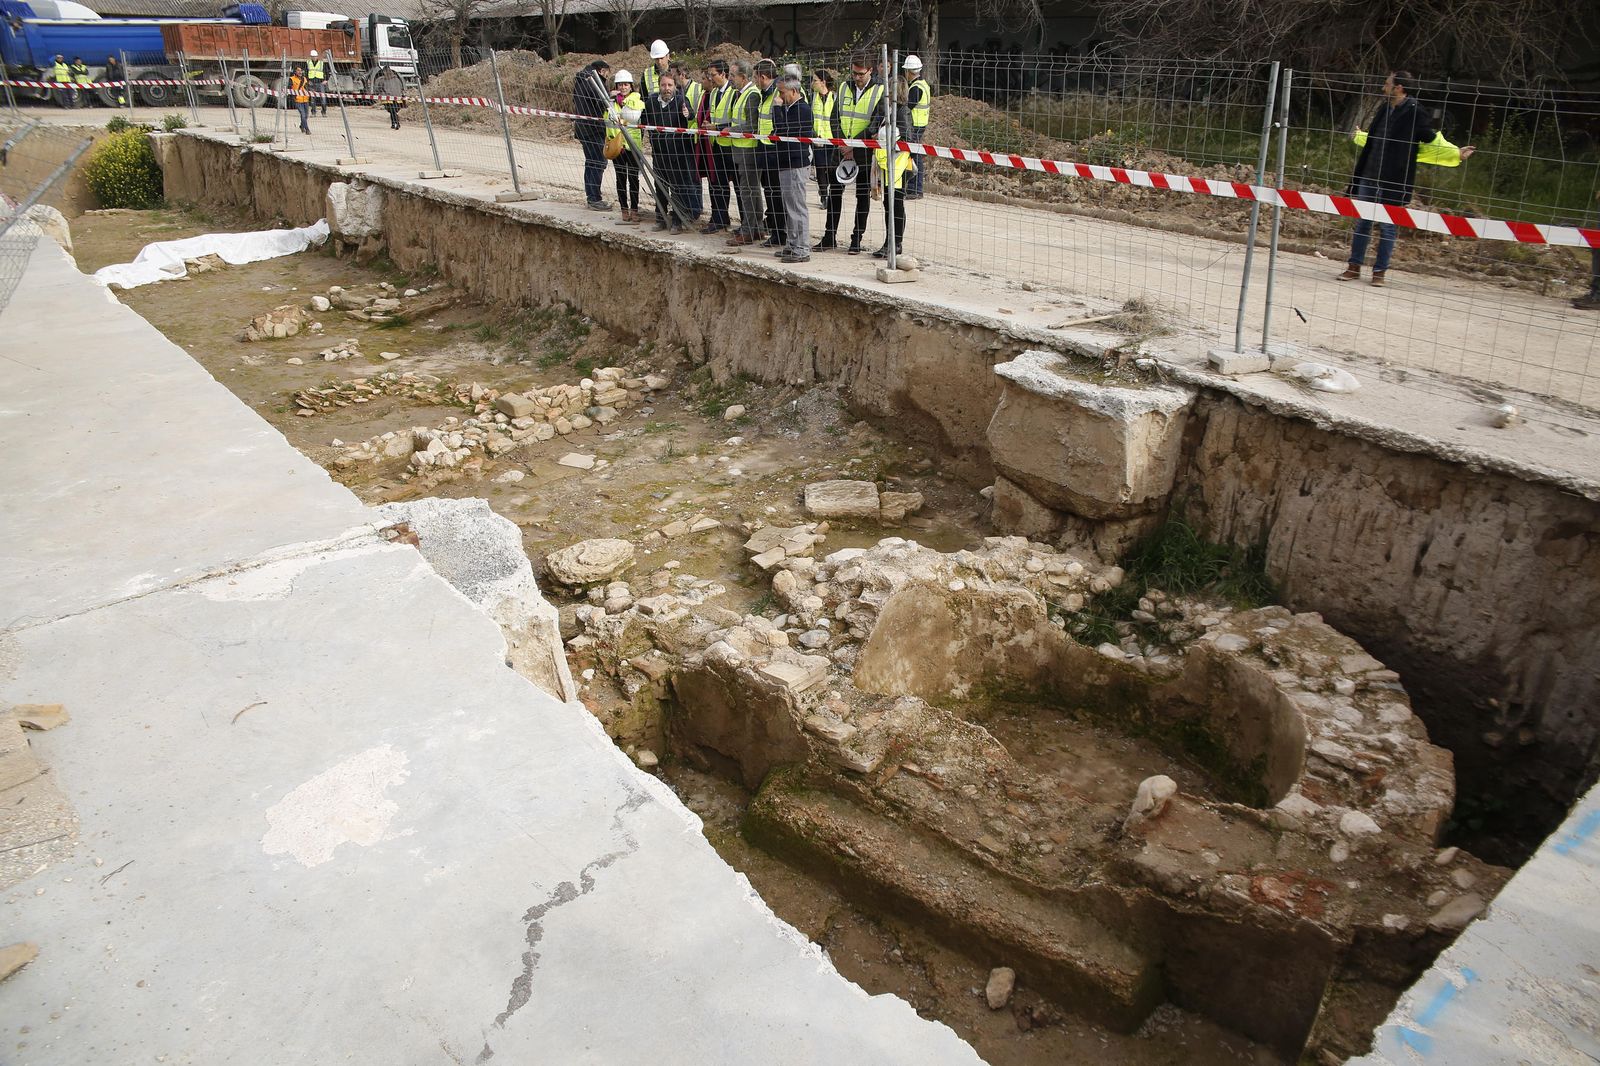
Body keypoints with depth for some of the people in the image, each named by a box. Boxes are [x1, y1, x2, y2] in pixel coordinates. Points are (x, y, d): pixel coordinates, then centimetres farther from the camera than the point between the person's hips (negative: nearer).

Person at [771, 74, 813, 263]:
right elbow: (778, 129, 18)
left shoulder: (802, 109, -14)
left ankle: (802, 250, -6)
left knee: (797, 206, -8)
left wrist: (777, 106, -12)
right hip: (786, 163, 10)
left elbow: (781, 128, -21)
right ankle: (792, 244, 24)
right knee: (789, 206, 15)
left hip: (796, 164, -10)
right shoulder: (790, 108, 17)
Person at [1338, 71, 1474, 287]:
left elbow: (1433, 140, -4)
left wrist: (1456, 153, -15)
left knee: (1387, 227, 2)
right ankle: (1354, 267, 15)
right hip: (1369, 177, 6)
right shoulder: (1384, 109, 10)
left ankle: (1380, 271, 8)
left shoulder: (1414, 112, -8)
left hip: (1394, 181, -6)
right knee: (1362, 222, 8)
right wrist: (1358, 136, 45)